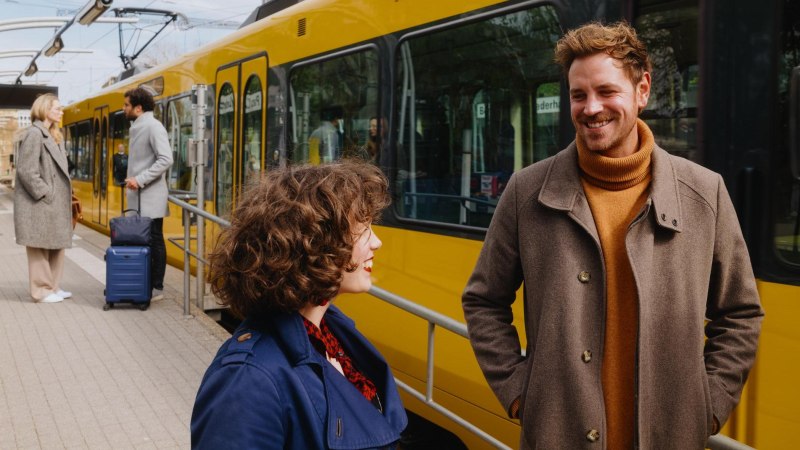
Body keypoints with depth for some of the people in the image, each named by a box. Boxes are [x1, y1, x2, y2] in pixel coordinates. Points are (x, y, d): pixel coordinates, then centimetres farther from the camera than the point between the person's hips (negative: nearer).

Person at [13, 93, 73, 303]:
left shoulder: (54, 136, 16)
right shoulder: (34, 134, -13)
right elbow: (26, 171, -18)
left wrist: (62, 195, 10)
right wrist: (44, 194, -15)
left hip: (55, 201, 9)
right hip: (39, 202, -9)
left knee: (56, 245, 12)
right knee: (40, 247, -1)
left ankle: (53, 286, 21)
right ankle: (42, 291, 5)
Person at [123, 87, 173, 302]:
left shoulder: (153, 126, -12)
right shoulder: (137, 127, 14)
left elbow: (166, 159, -20)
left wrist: (140, 180, -21)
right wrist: (133, 180, 10)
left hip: (150, 197, -8)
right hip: (138, 197, 8)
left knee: (154, 241, -1)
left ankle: (156, 288, 4)